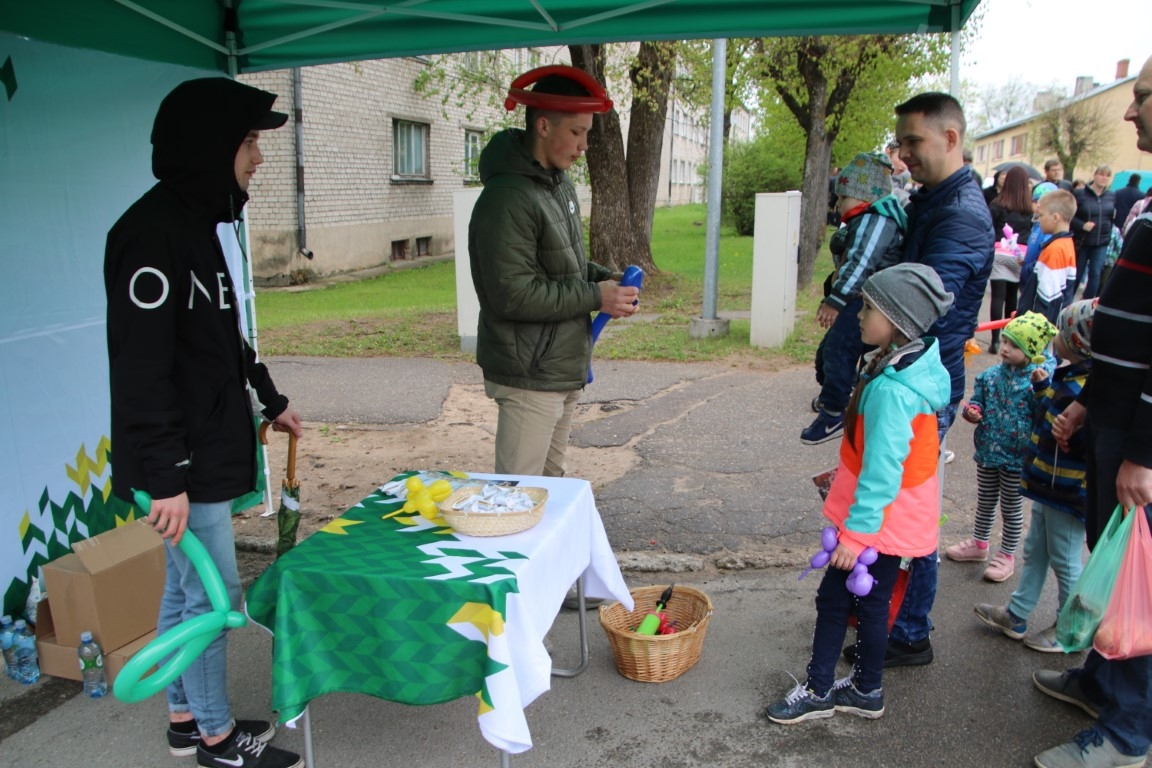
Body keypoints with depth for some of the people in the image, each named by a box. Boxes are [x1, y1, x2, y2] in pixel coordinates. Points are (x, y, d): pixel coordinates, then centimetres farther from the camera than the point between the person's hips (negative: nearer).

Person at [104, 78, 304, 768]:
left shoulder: (198, 222, 12)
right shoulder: (153, 232, -19)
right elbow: (141, 368, -23)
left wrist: (270, 399, 27)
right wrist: (165, 477, -24)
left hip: (209, 451, 10)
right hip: (183, 464, -10)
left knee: (187, 588, 19)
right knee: (213, 594, 3)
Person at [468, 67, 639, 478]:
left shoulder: (559, 183, 11)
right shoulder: (507, 198, -20)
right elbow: (511, 294, -24)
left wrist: (604, 278, 2)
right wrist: (595, 297, -18)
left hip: (564, 368, 9)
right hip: (529, 376, -9)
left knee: (551, 482, 20)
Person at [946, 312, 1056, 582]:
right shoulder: (991, 376, -3)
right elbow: (977, 401, 9)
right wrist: (972, 412, -13)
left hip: (1017, 457, -4)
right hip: (987, 451, 4)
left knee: (1011, 507, 12)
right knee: (985, 501, 21)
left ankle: (1007, 556, 29)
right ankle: (979, 544, 39)